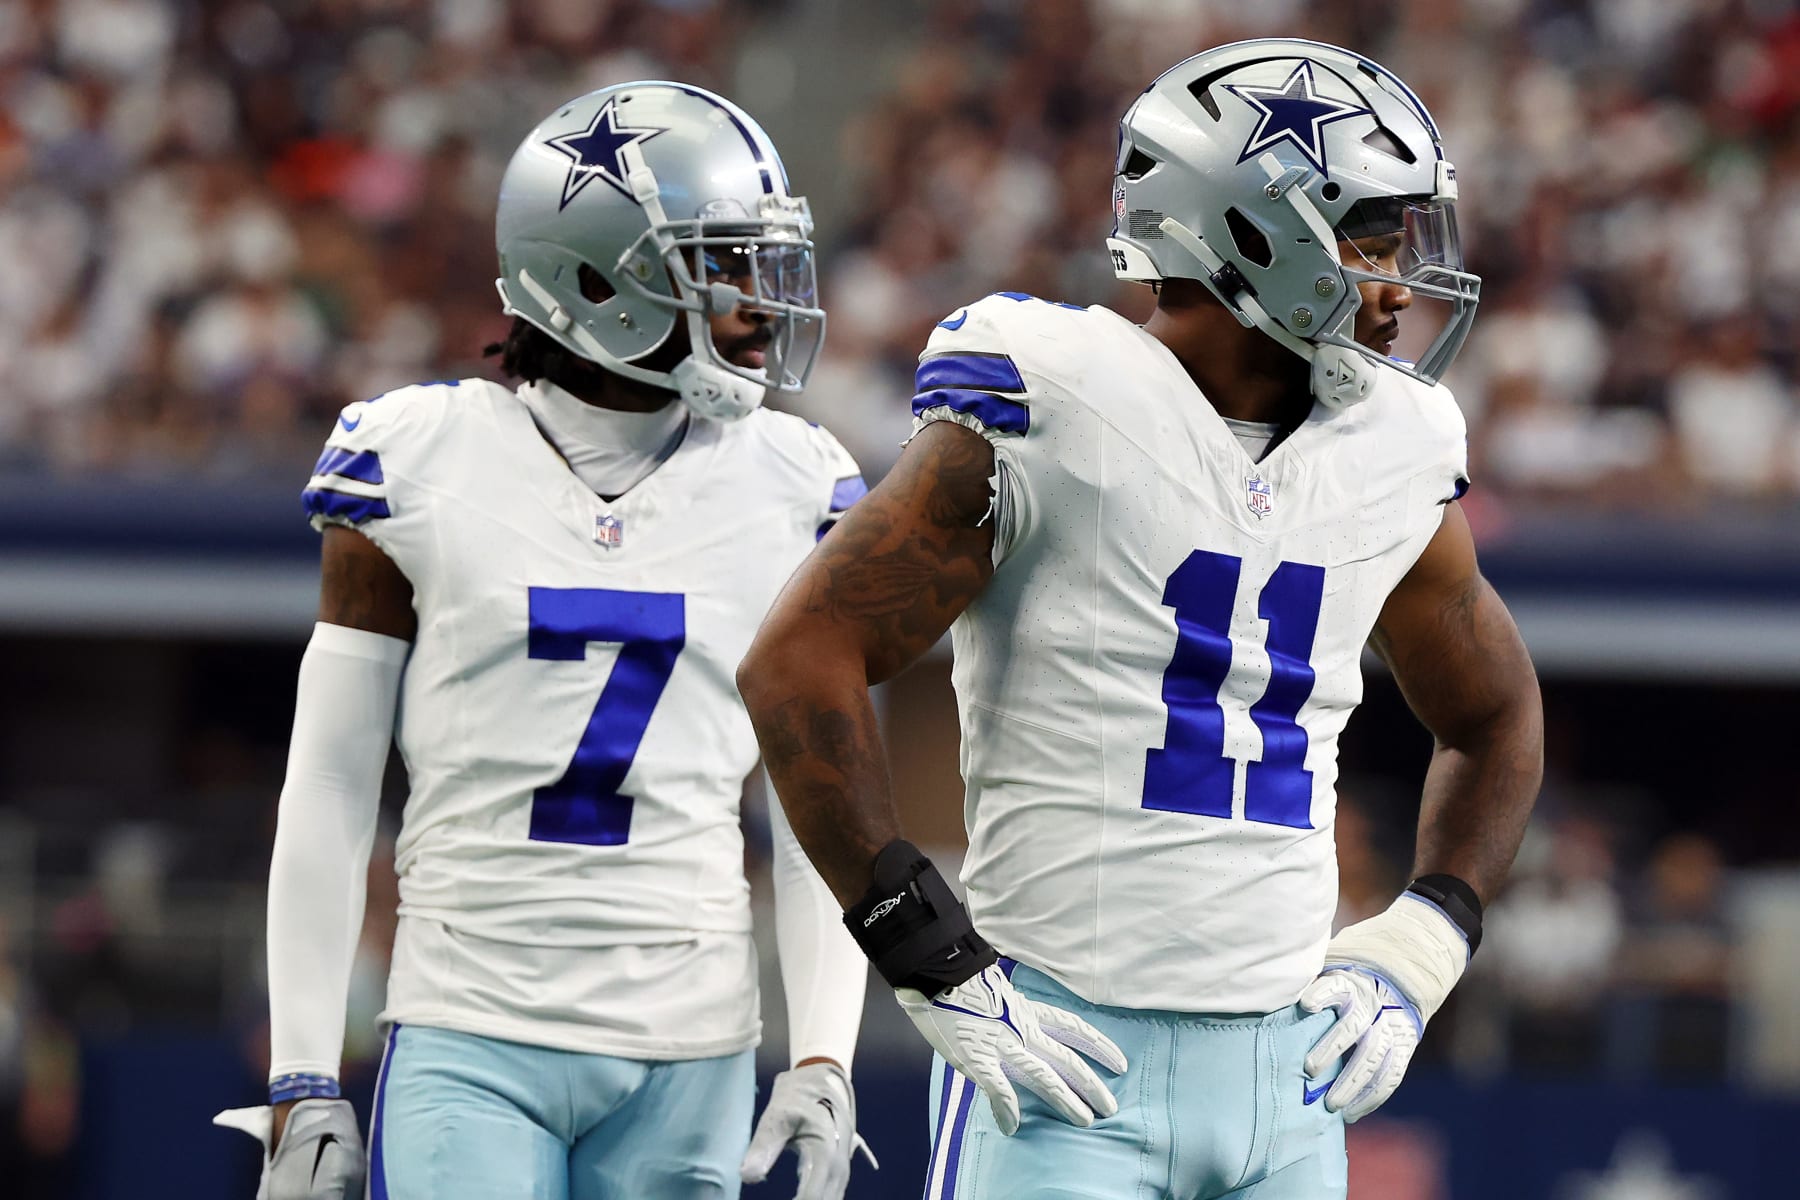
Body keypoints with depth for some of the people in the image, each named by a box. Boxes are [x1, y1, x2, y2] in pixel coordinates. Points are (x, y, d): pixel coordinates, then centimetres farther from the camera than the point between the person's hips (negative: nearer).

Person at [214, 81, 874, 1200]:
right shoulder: (423, 463, -1)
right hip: (470, 1047, -2)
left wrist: (824, 1058, -2)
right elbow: (329, 794, 3)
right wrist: (303, 1079, 0)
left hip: (689, 1058, 2)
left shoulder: (790, 488, 5)